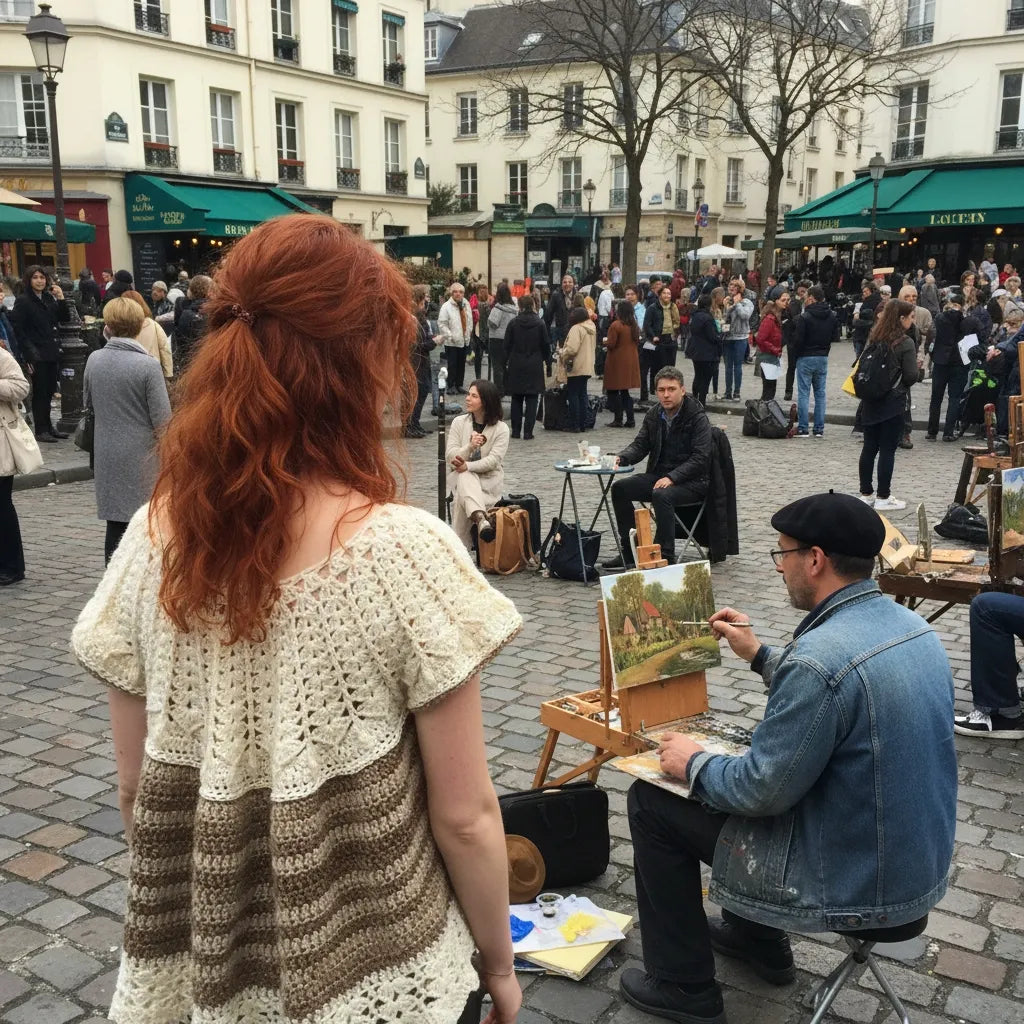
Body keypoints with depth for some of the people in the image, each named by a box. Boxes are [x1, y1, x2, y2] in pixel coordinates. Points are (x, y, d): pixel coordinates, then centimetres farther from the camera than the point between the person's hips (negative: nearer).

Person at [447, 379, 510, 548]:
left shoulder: (501, 429, -5)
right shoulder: (459, 422, 2)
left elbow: (493, 460, -16)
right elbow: (450, 457, -6)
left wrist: (468, 466, -30)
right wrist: (470, 447, -25)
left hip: (489, 480, -1)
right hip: (461, 477, 2)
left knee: (462, 496, -32)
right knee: (466, 478, -36)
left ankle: (461, 545, -36)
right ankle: (481, 518, -57)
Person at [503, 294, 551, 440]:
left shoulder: (513, 323, -3)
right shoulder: (540, 324, -3)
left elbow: (506, 345, 0)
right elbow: (546, 346, 1)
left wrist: (505, 363, 8)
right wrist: (548, 363, 10)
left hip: (516, 366, 1)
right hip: (534, 367, -1)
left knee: (516, 400, 10)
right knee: (532, 400, 2)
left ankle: (516, 431, 11)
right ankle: (528, 432, -2)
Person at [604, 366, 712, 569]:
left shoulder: (698, 417, -14)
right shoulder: (654, 415, 6)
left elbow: (700, 458, -19)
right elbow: (640, 444, 8)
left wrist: (672, 477, -29)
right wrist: (622, 458, -14)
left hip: (693, 481, -7)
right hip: (659, 475, 7)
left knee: (661, 495, -35)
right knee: (620, 488, -9)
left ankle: (666, 557, -26)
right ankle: (629, 552, -3)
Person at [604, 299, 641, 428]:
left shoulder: (615, 325, -15)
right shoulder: (634, 326, 5)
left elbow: (610, 344, -15)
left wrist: (604, 342, 5)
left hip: (617, 362, -7)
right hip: (631, 362, 7)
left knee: (613, 391, 3)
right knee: (625, 391, 14)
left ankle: (618, 419, 2)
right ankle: (630, 419, 10)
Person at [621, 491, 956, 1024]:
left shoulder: (818, 658, -30)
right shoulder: (909, 625, -1)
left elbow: (764, 790, -22)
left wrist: (693, 763, -4)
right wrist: (759, 655, 18)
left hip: (854, 884, -9)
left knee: (651, 801, 4)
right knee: (734, 772, 27)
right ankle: (757, 939, 40)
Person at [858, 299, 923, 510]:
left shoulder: (873, 339, 6)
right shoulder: (905, 343, -13)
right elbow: (911, 376, -13)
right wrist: (918, 365, 6)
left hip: (870, 400, 6)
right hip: (893, 402, -6)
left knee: (869, 447, 11)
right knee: (887, 449, 0)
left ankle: (865, 493, 17)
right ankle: (883, 497, 4)